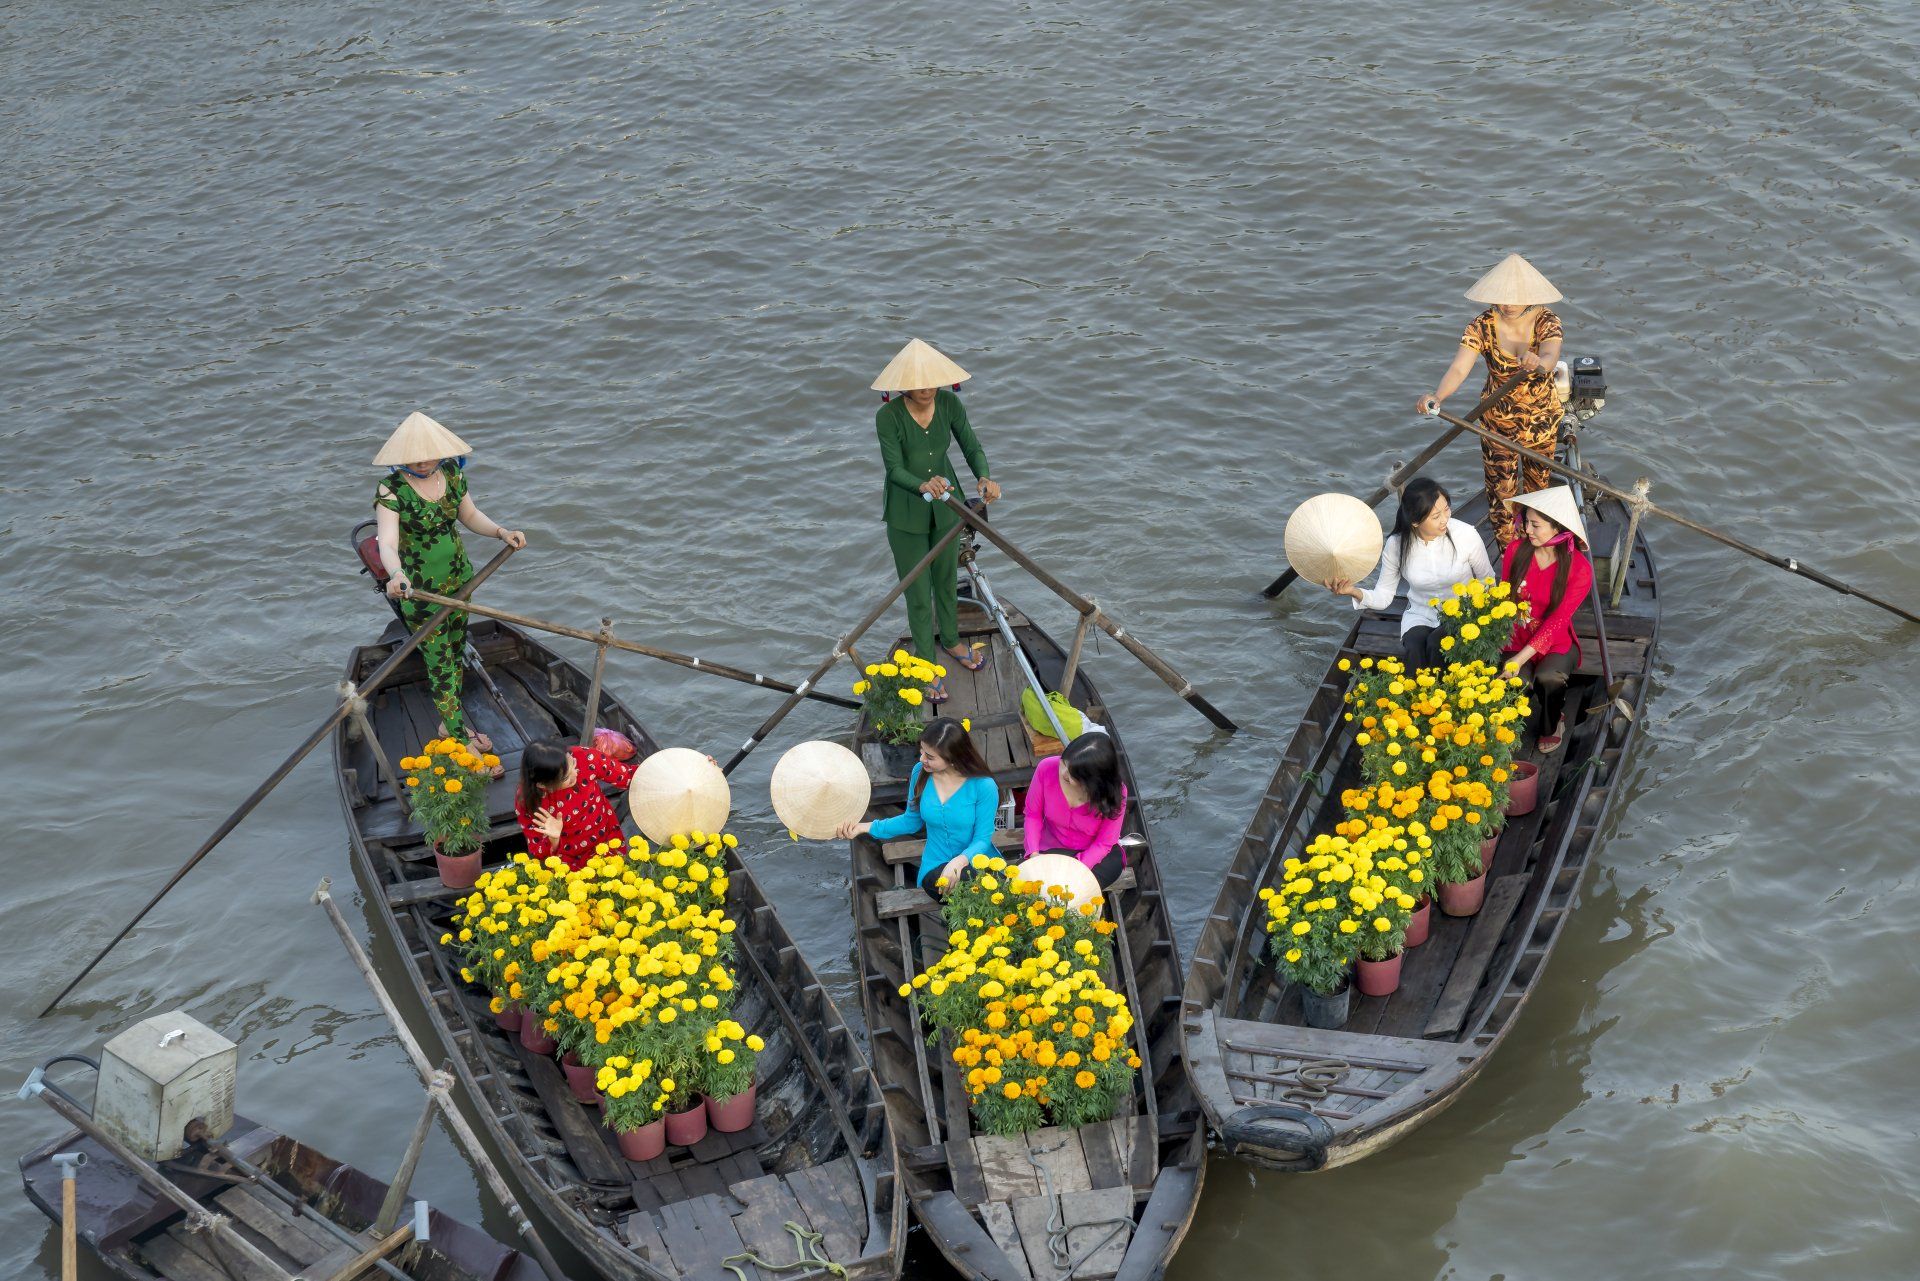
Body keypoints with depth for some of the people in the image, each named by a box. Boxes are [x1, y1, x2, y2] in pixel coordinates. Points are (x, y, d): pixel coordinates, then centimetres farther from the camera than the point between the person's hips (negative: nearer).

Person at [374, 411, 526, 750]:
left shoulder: (452, 473, -6)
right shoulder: (391, 489, -23)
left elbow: (469, 515, 12)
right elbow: (387, 544, -35)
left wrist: (500, 532, -5)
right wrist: (396, 575, -55)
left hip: (458, 579, 6)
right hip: (419, 589, -6)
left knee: (456, 654, 19)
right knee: (440, 666, 0)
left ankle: (449, 723, 37)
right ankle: (460, 739, 7)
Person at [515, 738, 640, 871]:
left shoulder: (583, 758, -24)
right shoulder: (528, 802, -26)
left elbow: (625, 775, -10)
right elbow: (539, 853, -14)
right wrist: (553, 840, -35)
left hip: (607, 843, 2)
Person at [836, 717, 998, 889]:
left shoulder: (983, 786, -17)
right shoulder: (921, 773, -5)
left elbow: (982, 839, -11)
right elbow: (912, 821, 10)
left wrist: (961, 860, -33)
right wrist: (865, 827, 2)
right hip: (935, 868, 2)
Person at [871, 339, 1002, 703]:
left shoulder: (949, 404, -13)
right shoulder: (889, 416, -24)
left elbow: (972, 446, -10)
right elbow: (894, 468, -25)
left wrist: (984, 478, -31)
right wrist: (923, 486, -45)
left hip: (945, 505, 4)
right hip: (907, 512, -4)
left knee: (947, 578, 23)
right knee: (918, 593, 5)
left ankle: (951, 641, 47)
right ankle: (928, 666, 20)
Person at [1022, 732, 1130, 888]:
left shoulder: (1115, 792, -27)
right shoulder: (1046, 769, -23)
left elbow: (1104, 843, -15)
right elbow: (1033, 814, -7)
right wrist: (1034, 854, -20)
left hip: (1095, 853, -1)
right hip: (1053, 850, 1)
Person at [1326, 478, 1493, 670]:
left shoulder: (1466, 535, -15)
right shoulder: (1397, 544, -11)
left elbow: (1488, 580, 0)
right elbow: (1383, 596, -5)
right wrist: (1354, 592, -25)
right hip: (1420, 615, 1)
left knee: (1436, 645, -32)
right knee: (1414, 650, -32)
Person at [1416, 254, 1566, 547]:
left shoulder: (1546, 321, -20)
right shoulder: (1483, 326, -21)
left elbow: (1550, 356, -41)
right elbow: (1459, 368, -33)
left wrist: (1539, 362, -67)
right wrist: (1437, 396, -55)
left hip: (1543, 419, 1)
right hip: (1498, 421, -1)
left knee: (1539, 482, 21)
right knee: (1502, 490, 5)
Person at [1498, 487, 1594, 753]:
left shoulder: (1579, 569, -16)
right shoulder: (1517, 550, -7)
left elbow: (1557, 621, -18)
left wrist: (1521, 658, -26)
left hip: (1555, 643, -1)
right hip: (1517, 638, 2)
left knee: (1548, 678, -34)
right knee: (1517, 683, -31)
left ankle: (1550, 727, -1)